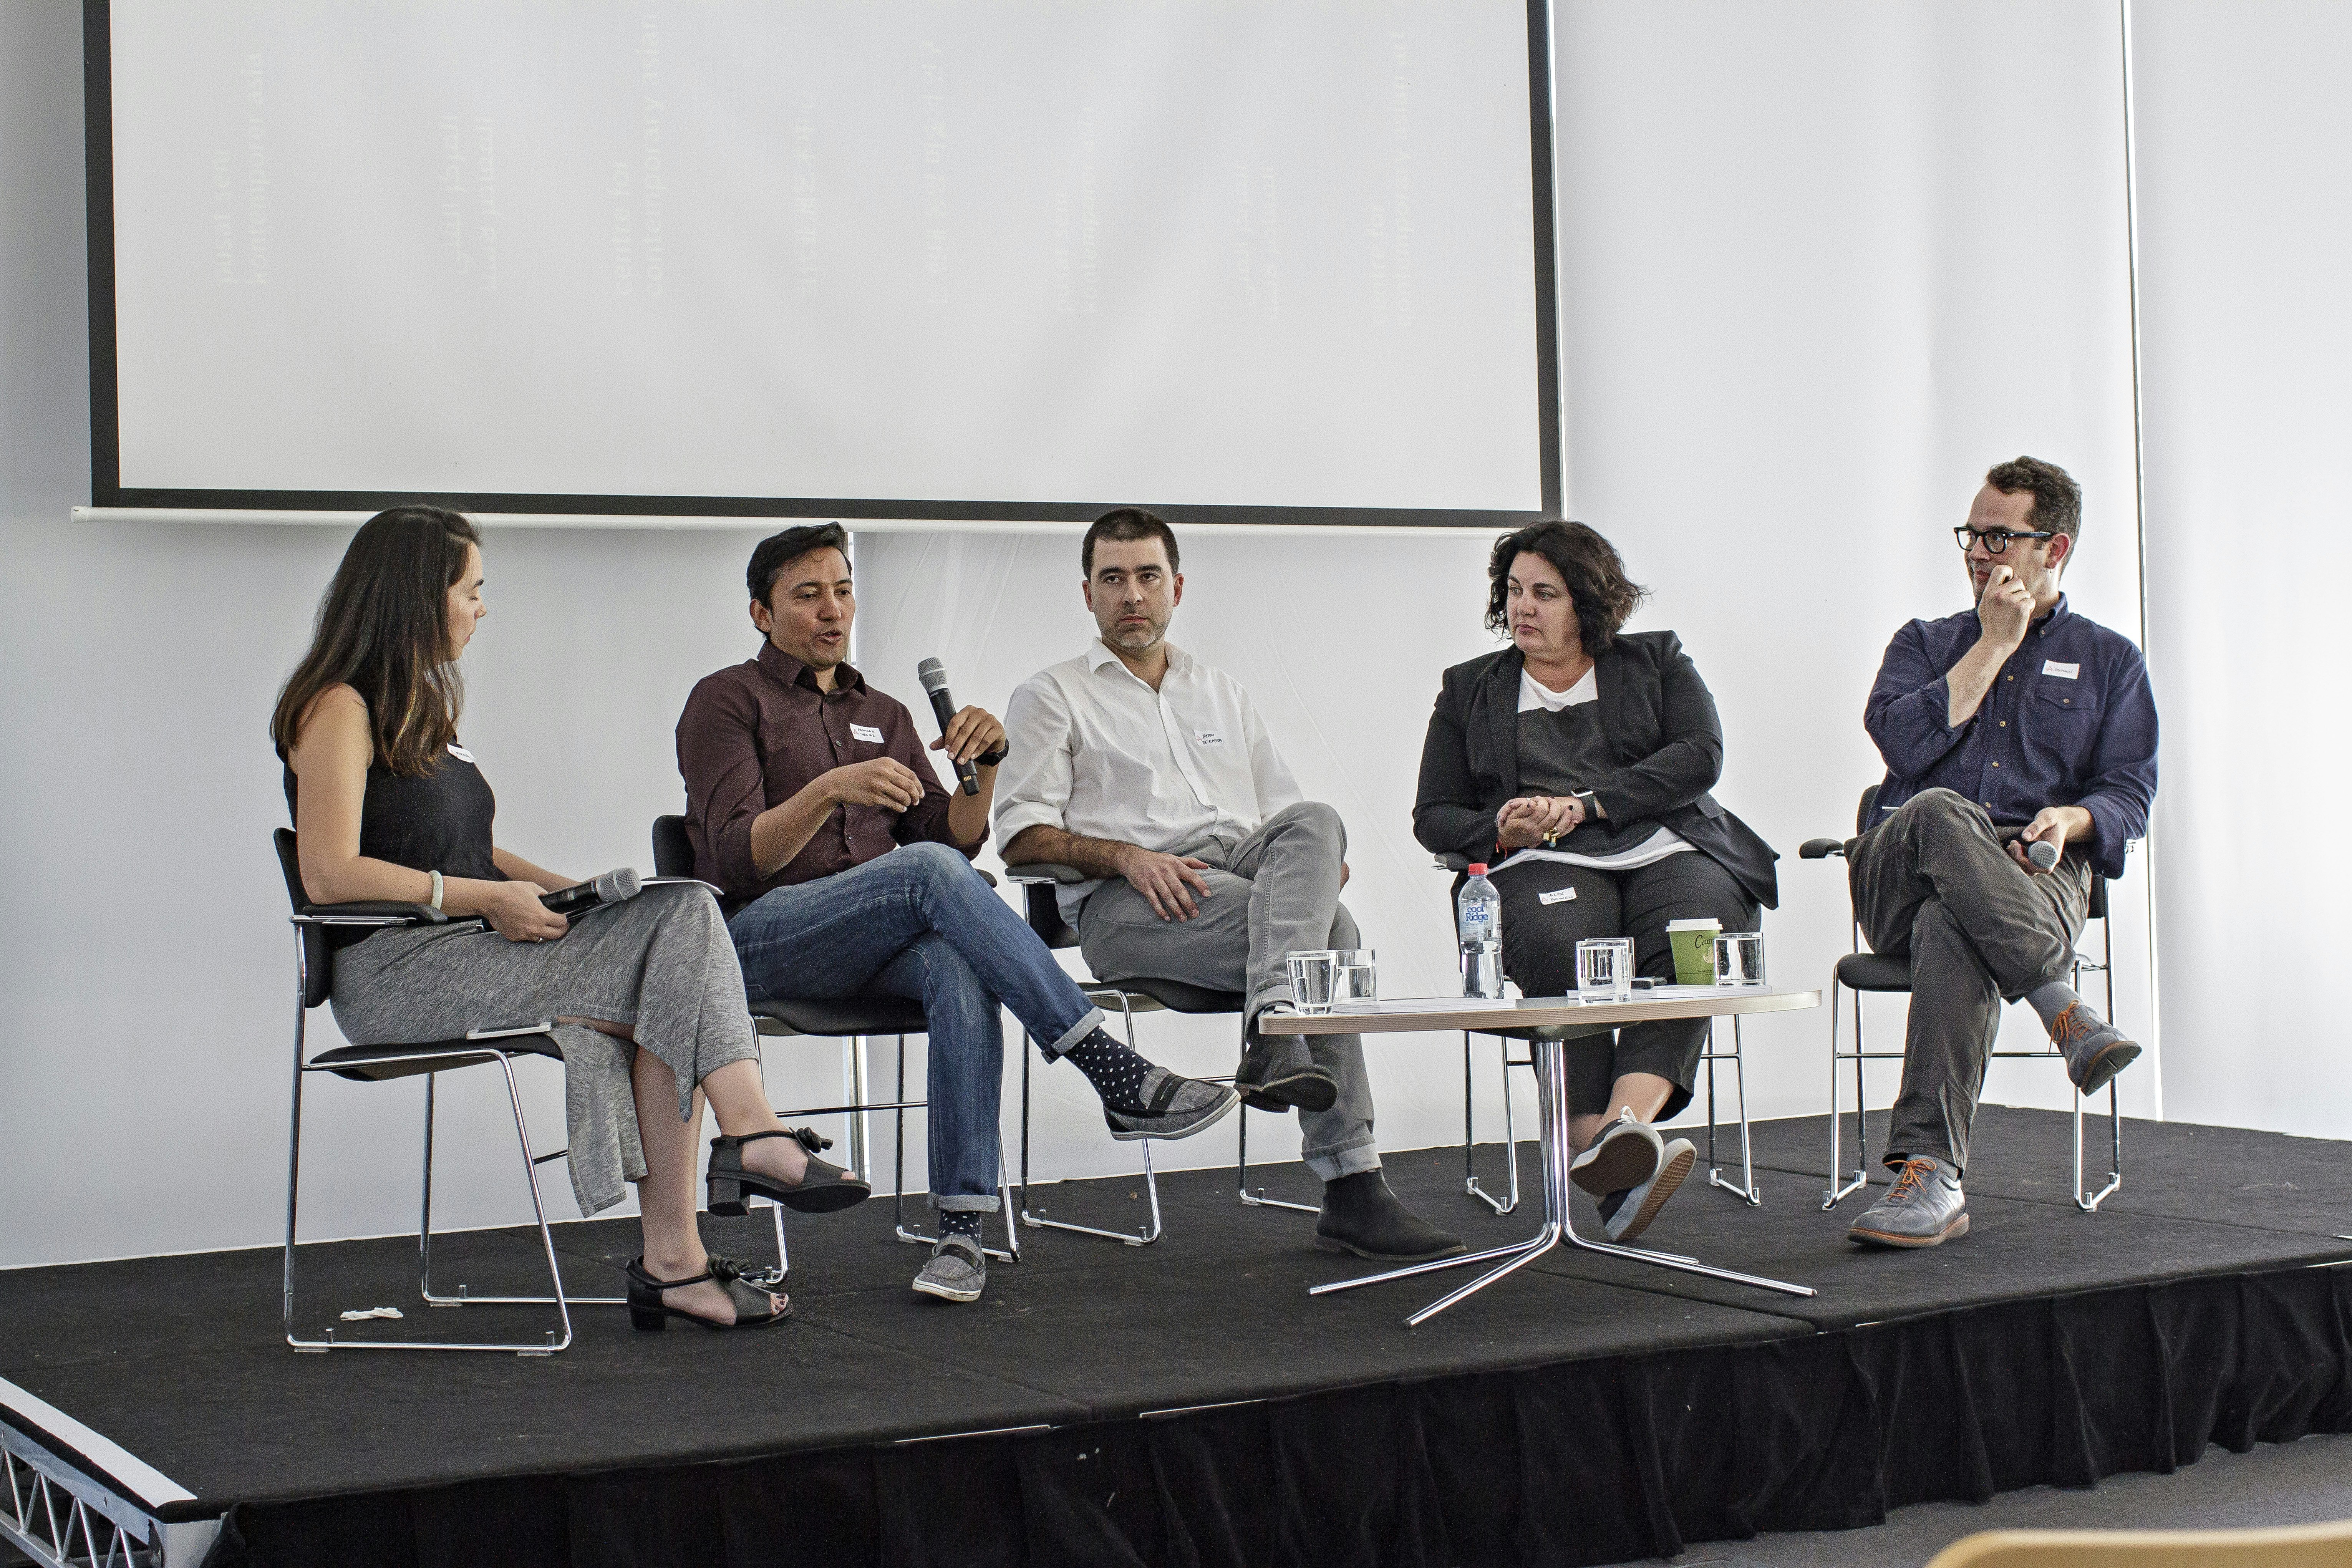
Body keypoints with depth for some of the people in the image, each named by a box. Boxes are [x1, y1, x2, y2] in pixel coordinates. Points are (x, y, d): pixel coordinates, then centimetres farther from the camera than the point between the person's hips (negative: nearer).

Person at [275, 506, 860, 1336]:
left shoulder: (416, 705, 24)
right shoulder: (339, 709, -5)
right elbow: (330, 877, -16)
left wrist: (559, 888, 9)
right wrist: (487, 899, -17)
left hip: (473, 952, 8)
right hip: (393, 971, -8)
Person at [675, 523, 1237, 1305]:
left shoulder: (885, 715, 24)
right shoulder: (727, 700, 6)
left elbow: (956, 839, 15)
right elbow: (738, 859, -8)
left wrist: (985, 764, -4)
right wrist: (830, 788, -24)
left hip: (882, 945, 5)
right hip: (763, 935, -4)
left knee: (960, 967, -34)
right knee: (929, 871, -33)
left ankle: (961, 1228, -38)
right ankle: (1117, 1077, -36)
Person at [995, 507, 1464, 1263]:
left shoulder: (1223, 693, 29)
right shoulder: (1051, 697, 14)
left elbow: (1285, 813, 26)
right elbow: (1022, 835, 2)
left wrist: (1324, 860, 1)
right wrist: (1127, 856, -15)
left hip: (1243, 872, 4)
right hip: (1126, 905, -4)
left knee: (1314, 823, -32)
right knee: (1328, 930, -31)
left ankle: (1275, 1037, -46)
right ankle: (1351, 1187, -39)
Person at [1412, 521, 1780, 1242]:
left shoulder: (1657, 662, 22)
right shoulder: (1469, 689, 25)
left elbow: (1699, 756, 4)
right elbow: (1433, 815, 20)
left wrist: (1586, 804, -7)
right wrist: (1503, 831, -3)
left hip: (1670, 849, 0)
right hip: (1545, 864, 0)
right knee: (1560, 948, -37)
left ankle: (1625, 1121, -56)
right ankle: (1598, 1146, -50)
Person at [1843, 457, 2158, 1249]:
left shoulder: (2109, 661, 23)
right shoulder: (1925, 643, 25)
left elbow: (2130, 795, 10)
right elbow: (1903, 739, 1)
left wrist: (2072, 819, -13)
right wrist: (1994, 644, 4)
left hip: (2033, 880, -1)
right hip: (1899, 876, 1)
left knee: (1951, 928, -40)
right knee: (1939, 813, -39)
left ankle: (1930, 1175, -50)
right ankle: (2065, 1008, -49)